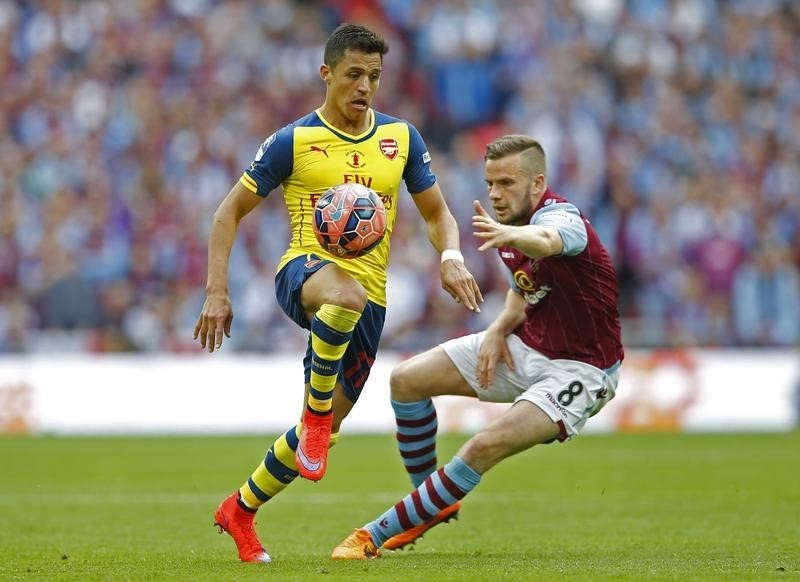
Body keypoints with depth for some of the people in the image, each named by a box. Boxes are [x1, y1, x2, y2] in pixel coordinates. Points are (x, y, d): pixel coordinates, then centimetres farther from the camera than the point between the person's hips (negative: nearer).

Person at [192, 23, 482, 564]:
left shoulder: (402, 138, 10)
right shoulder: (293, 141, 0)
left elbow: (437, 212, 17)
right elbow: (230, 211, 5)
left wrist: (452, 258, -6)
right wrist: (218, 292, -5)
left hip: (369, 298, 4)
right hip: (305, 270, -4)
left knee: (323, 431, 6)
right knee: (347, 295, -43)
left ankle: (241, 510, 29)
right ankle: (317, 406, -22)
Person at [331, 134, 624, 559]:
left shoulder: (561, 218, -25)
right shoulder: (512, 228, 2)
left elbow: (546, 241, -52)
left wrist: (510, 235, -75)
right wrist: (500, 329, -1)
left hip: (580, 369, -9)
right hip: (526, 347, 9)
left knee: (486, 447, -27)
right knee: (407, 379, 0)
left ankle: (377, 535, -17)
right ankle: (433, 502, 16)